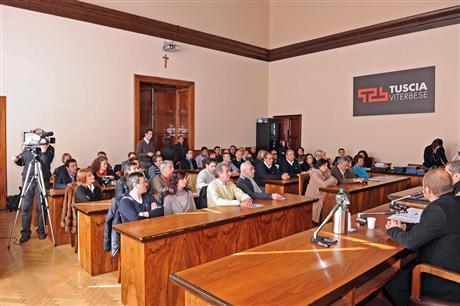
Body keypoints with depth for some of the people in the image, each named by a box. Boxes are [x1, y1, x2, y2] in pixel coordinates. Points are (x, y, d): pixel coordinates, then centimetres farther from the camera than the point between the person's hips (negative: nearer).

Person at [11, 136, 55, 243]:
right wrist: (16, 160, -2)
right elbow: (22, 162, 19)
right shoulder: (27, 148, 9)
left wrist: (43, 150, -29)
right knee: (26, 207, 2)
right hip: (27, 180, 3)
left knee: (41, 207, 3)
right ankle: (25, 232, 10)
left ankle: (41, 231, 17)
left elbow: (46, 162, -18)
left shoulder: (49, 149, -2)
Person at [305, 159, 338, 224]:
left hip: (321, 195, 7)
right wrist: (332, 179, -12)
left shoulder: (326, 173, 8)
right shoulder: (315, 174, -16)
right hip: (313, 197, -7)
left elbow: (335, 181, 3)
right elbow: (323, 184, -27)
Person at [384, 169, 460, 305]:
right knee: (400, 269, 19)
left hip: (447, 282, -9)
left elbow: (410, 241, -22)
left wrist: (393, 230, -2)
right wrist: (404, 227, 6)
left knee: (390, 284, -4)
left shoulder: (439, 209, -29)